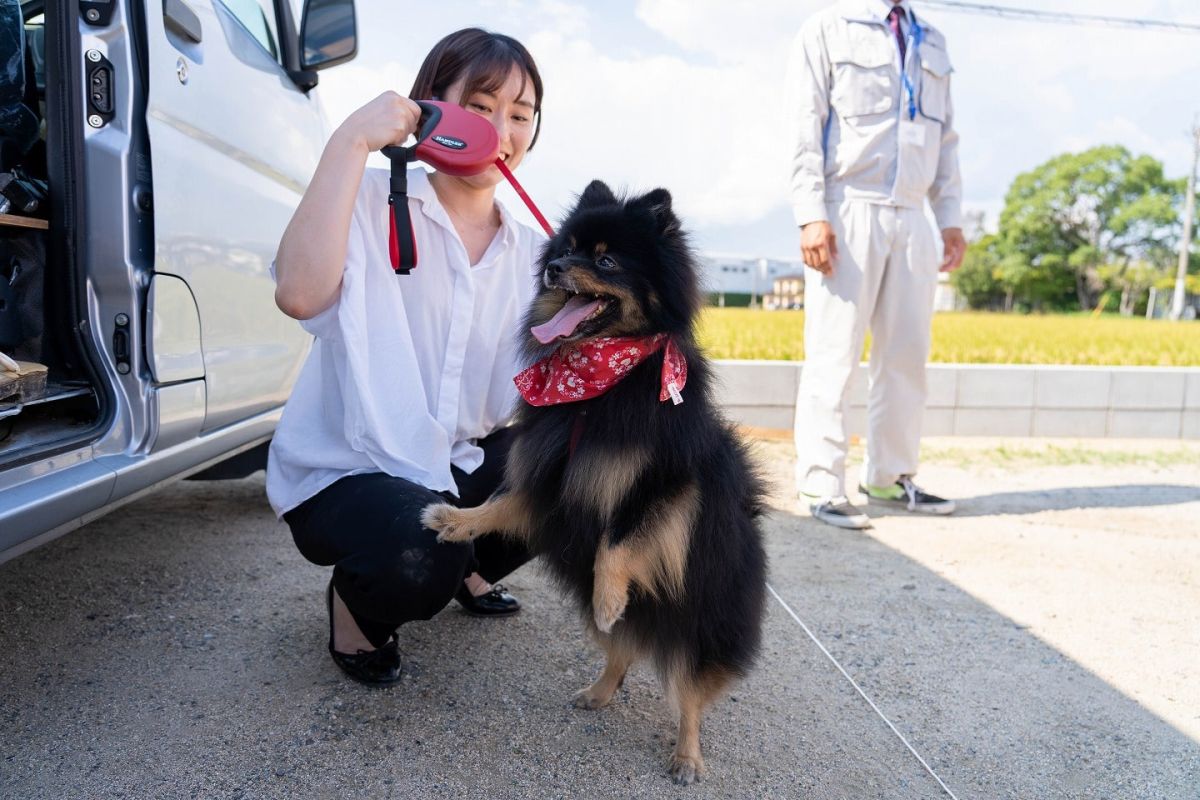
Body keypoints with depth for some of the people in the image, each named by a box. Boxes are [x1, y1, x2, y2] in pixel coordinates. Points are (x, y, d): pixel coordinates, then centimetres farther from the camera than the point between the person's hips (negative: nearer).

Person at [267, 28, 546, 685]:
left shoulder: (531, 253, 5)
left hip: (458, 462, 6)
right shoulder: (372, 202, -9)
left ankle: (468, 570, 17)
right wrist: (350, 142, -27)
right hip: (341, 473, -6)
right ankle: (356, 602, 6)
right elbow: (299, 294, -30)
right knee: (419, 561, -34)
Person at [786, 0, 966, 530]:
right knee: (833, 356, -7)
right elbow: (805, 129, -5)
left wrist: (951, 218, 12)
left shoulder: (932, 43, 23)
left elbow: (945, 139, 22)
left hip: (911, 217, 6)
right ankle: (822, 489, -2)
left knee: (907, 354, 4)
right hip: (848, 210, -6)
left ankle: (889, 478, 14)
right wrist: (811, 215, -16)